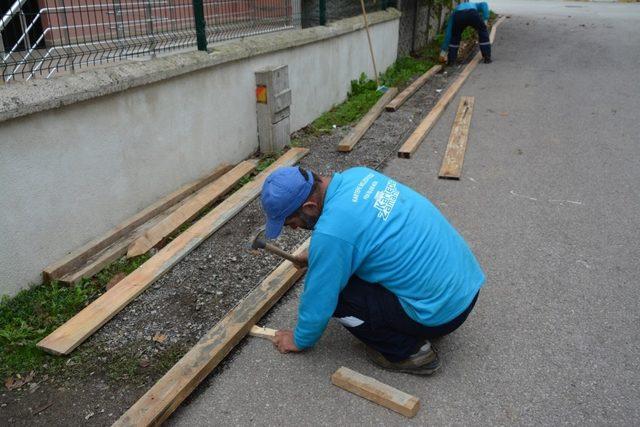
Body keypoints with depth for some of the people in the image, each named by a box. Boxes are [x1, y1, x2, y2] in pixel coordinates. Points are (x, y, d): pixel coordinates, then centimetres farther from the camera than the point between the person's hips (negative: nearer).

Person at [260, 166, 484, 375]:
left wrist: (300, 340, 9)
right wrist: (318, 256, 23)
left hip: (442, 311, -8)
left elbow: (319, 300, -10)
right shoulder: (355, 174, -1)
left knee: (334, 293, -6)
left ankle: (408, 351, 3)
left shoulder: (331, 232, -25)